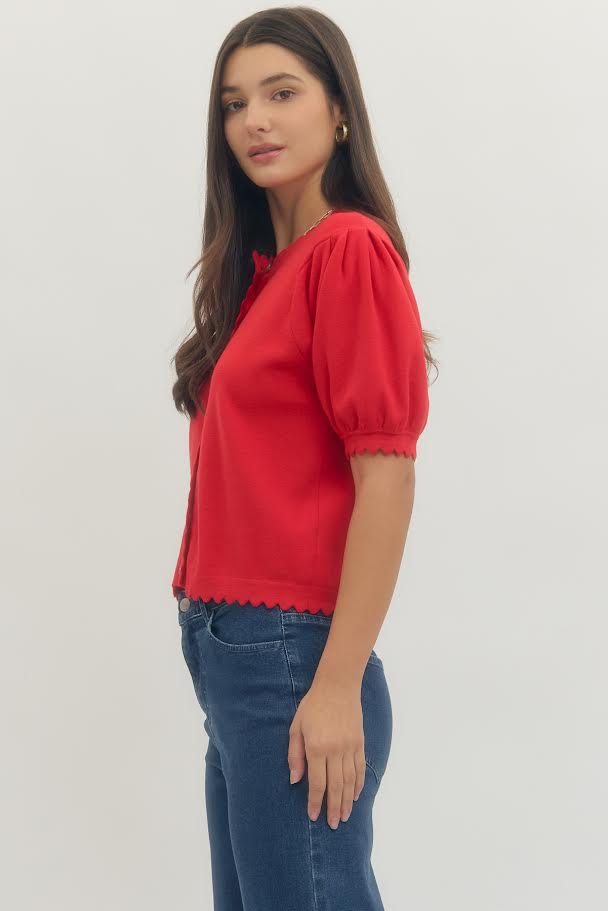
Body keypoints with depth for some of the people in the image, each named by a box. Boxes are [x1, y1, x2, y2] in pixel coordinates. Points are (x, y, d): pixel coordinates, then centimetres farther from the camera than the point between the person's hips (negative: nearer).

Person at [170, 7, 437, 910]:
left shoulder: (351, 249, -12)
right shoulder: (263, 267, 13)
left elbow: (387, 477, -17)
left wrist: (338, 687, -19)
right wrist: (218, 642, 9)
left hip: (291, 656, -8)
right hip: (227, 651, 9)